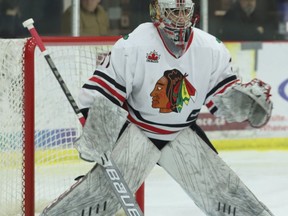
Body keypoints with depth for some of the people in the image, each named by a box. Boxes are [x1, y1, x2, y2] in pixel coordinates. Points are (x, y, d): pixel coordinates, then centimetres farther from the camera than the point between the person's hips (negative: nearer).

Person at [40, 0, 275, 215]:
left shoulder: (212, 49, -8)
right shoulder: (133, 45, -20)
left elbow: (223, 96, 1)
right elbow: (102, 92, -16)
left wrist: (248, 97, -19)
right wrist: (93, 134, -21)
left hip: (183, 134, 3)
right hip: (136, 132, -3)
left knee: (221, 187, -3)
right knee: (105, 186, -19)